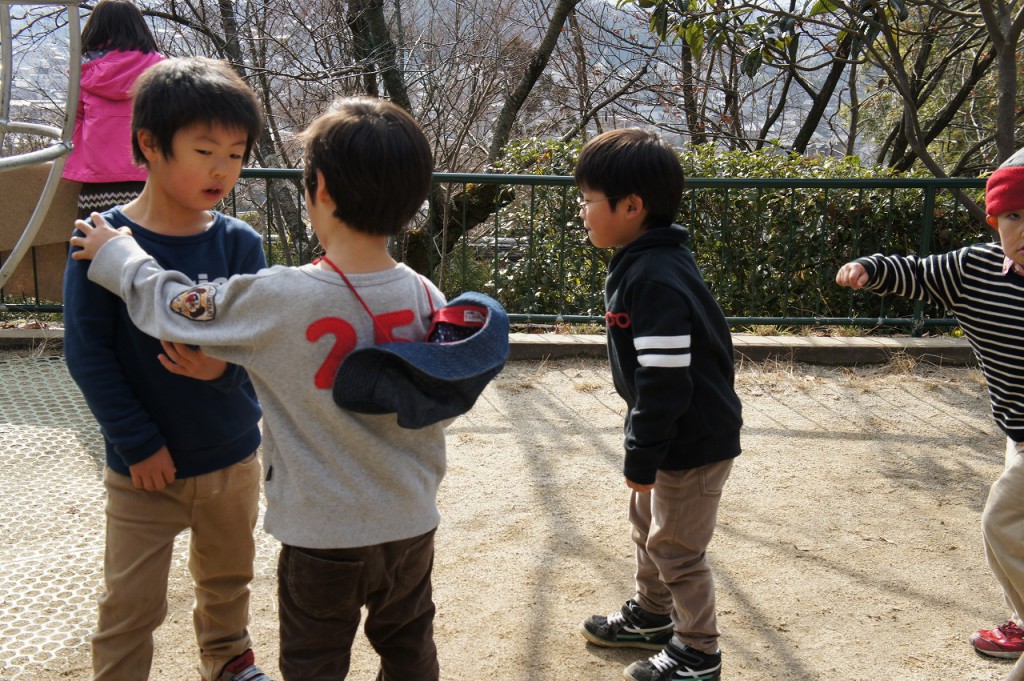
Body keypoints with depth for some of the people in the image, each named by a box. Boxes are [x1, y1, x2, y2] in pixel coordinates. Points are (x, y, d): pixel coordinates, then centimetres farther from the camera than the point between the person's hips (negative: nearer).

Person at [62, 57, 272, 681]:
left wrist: (225, 362, -31)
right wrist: (139, 443, -15)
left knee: (228, 578, 23)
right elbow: (87, 352, -13)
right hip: (143, 465, -3)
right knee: (131, 605, 4)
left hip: (233, 458, 3)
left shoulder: (240, 243, -7)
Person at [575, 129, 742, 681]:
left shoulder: (657, 279, -28)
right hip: (670, 434, 10)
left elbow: (666, 381, -29)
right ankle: (651, 617, 47)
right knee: (647, 525, 25)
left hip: (694, 442, -10)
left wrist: (642, 457, -21)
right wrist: (643, 449, 20)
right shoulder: (639, 263, 5)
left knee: (676, 548, 5)